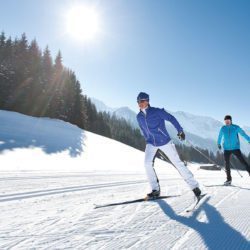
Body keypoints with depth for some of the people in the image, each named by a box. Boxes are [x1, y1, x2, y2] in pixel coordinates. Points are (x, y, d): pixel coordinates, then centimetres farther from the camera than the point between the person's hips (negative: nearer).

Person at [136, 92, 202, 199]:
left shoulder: (157, 111, -14)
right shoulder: (139, 117, 2)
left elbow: (171, 118, -7)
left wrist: (180, 131, -8)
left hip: (164, 142, -4)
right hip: (151, 143, 4)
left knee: (178, 163, -1)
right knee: (147, 163, -18)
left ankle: (194, 186, 12)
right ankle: (155, 190, -5)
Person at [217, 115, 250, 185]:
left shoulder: (236, 127, -6)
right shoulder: (223, 128, 1)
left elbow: (243, 134, -1)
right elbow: (220, 136, 17)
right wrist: (219, 144, 28)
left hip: (235, 148, -2)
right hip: (227, 149, 2)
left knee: (242, 161, -13)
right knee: (227, 164, 3)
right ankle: (229, 179, 13)